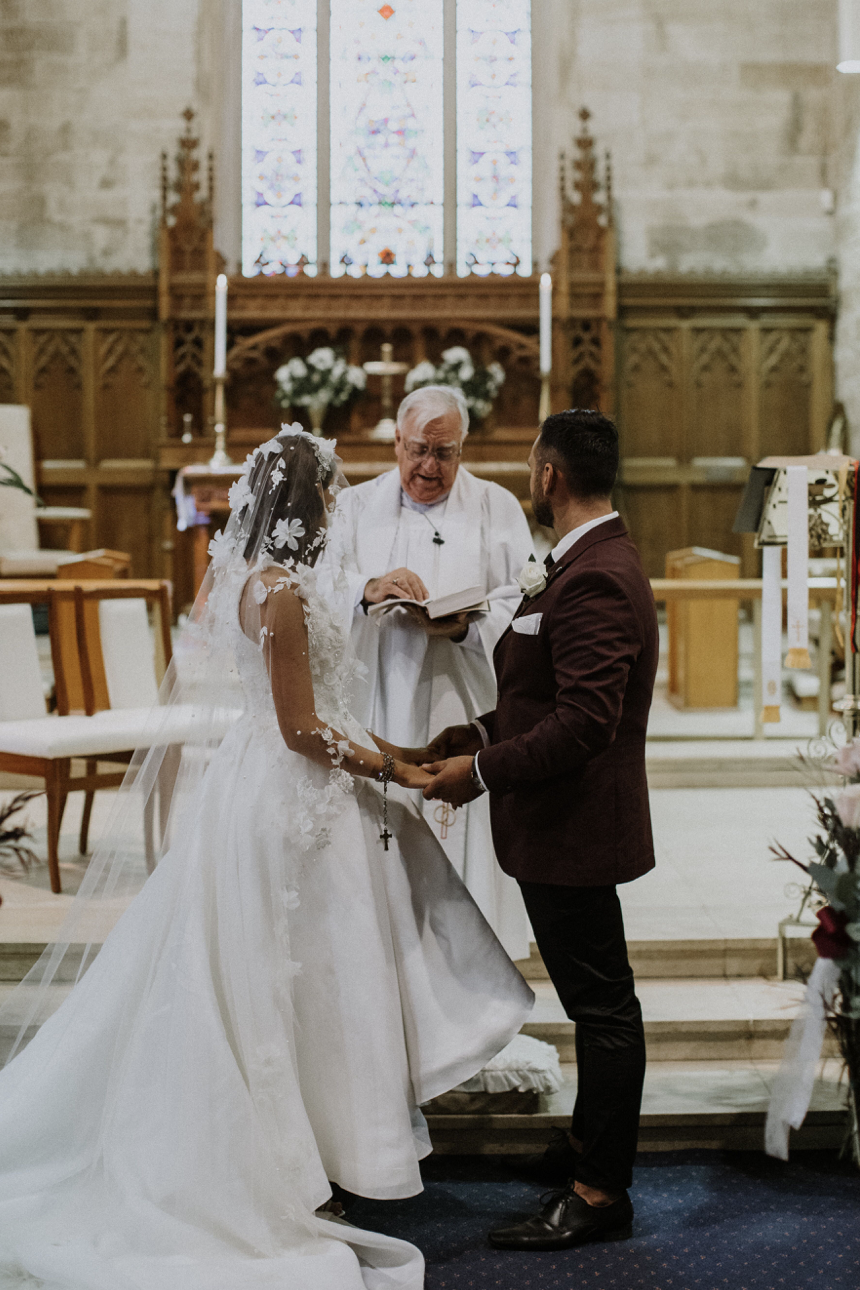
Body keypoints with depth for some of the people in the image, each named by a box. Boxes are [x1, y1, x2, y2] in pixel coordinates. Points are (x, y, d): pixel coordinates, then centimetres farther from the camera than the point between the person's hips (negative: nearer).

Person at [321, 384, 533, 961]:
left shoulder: (497, 508, 8)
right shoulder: (356, 508, 12)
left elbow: (525, 609, -1)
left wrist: (466, 626, -19)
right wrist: (366, 591, -21)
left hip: (463, 718, -1)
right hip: (375, 713, 1)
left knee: (462, 853, -1)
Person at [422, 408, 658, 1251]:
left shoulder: (595, 580, -23)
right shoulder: (585, 565, 12)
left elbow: (585, 721, -29)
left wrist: (484, 771, -23)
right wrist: (472, 738, 10)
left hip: (577, 826, -10)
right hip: (560, 828, 10)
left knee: (602, 1003, 1)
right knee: (593, 997, 22)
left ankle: (601, 1191, 12)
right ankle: (591, 1142, 38)